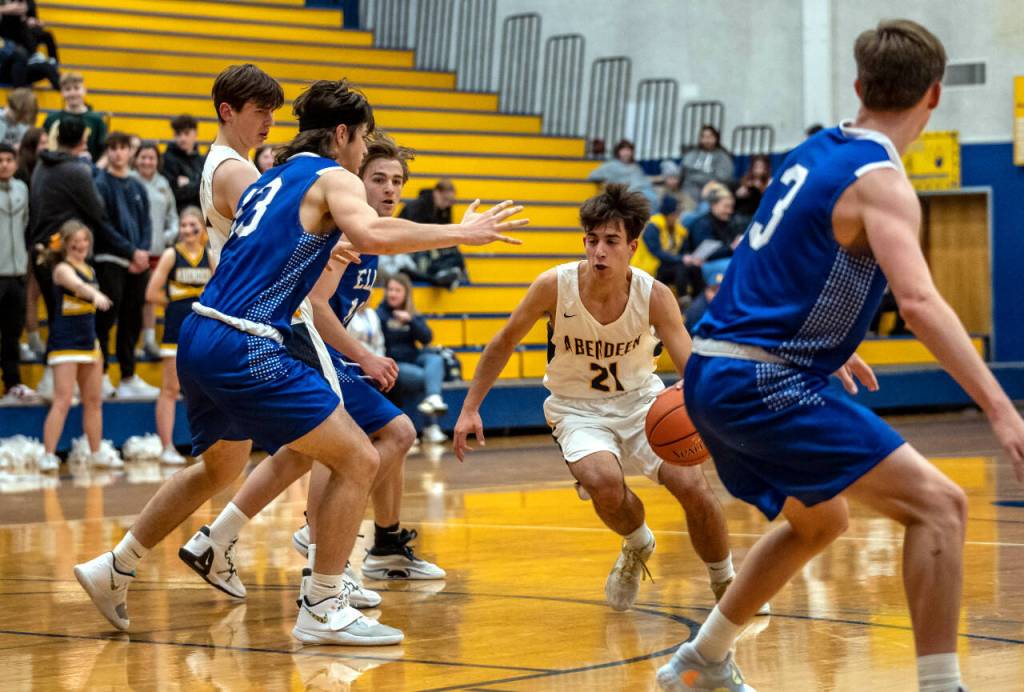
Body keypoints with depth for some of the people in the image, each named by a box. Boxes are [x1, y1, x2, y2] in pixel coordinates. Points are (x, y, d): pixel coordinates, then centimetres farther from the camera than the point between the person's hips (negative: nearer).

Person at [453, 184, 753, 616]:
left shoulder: (654, 296, -20)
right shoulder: (554, 286, -21)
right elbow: (503, 345, -5)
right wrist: (470, 409, -5)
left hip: (641, 400, 1)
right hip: (578, 408, -1)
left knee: (692, 486, -16)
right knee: (603, 481, -31)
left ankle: (725, 584, 12)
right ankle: (637, 546, 6)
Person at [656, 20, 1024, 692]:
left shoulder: (814, 153, 13)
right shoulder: (880, 179, -14)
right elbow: (919, 302, -28)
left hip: (713, 374, 9)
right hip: (762, 383, -9)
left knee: (819, 521, 30)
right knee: (939, 504, -11)